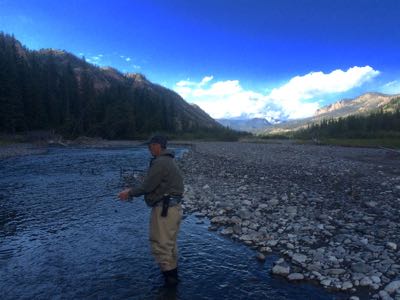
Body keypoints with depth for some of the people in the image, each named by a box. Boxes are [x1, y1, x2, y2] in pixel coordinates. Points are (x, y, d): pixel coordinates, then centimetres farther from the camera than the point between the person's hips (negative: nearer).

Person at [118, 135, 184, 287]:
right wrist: (132, 190, 19)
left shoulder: (160, 162, -18)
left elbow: (147, 187, -18)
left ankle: (170, 277, 13)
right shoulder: (169, 161, 15)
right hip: (172, 207, 11)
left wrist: (129, 193, -3)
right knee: (169, 244, 21)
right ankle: (172, 275, 34)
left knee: (160, 245, 2)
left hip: (164, 209, -11)